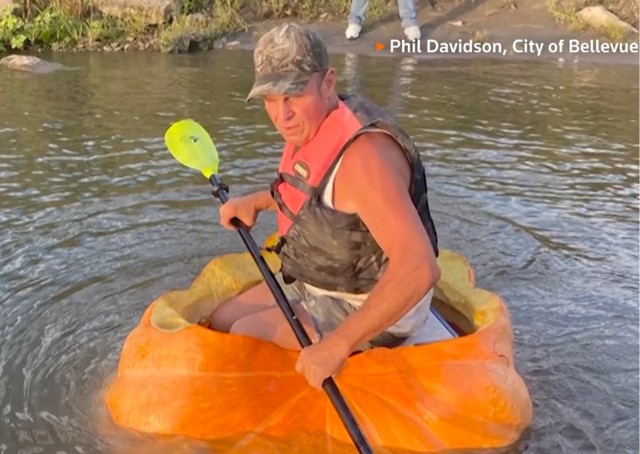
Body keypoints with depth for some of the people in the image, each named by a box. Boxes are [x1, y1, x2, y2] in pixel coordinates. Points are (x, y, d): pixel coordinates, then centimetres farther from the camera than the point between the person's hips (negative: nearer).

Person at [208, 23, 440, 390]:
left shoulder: (361, 153, -32)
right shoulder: (313, 126, -3)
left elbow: (419, 268, -39)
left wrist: (336, 346, -37)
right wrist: (255, 202, 7)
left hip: (371, 306, -9)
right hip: (316, 281, 9)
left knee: (245, 337, -12)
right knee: (220, 322, 10)